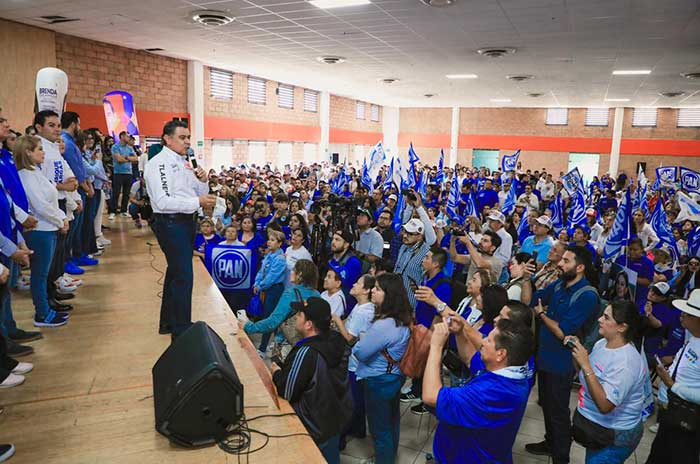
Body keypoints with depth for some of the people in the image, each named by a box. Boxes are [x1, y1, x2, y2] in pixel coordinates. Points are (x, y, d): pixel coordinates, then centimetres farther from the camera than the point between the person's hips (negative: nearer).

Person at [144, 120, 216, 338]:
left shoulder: (185, 163, 13)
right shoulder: (159, 163, -13)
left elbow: (200, 195, 20)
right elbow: (163, 201, -23)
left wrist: (202, 180, 0)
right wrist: (197, 202, -23)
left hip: (187, 222, 9)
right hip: (170, 223, -9)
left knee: (175, 272, 18)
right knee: (183, 277, -8)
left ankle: (168, 322, 34)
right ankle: (181, 332, 3)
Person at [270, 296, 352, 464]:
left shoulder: (305, 353, -34)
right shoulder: (338, 339, -11)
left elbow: (287, 393, -22)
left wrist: (277, 372, -4)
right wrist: (286, 367, 9)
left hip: (317, 430, -7)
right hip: (340, 417, 7)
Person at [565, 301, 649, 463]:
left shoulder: (626, 362, -29)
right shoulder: (601, 343, -4)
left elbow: (605, 406, -32)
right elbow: (585, 376, 9)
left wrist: (586, 365, -35)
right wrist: (577, 349, -7)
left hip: (613, 437, -8)